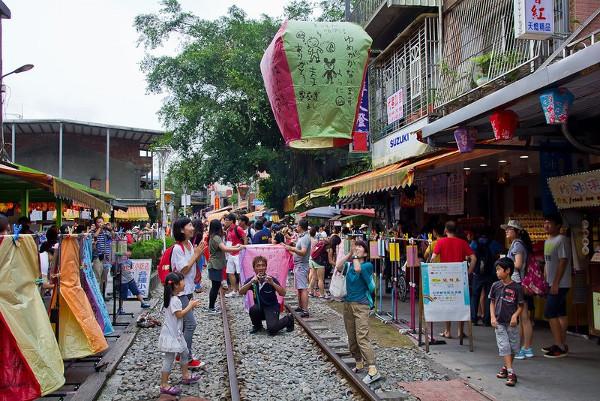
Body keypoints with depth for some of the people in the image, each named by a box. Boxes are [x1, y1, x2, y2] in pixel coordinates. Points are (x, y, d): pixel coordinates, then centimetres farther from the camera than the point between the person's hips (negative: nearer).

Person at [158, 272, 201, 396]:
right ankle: (164, 386, 5)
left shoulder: (172, 298, 9)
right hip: (170, 334, -11)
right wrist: (190, 306, -14)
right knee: (169, 359, -3)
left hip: (176, 333, 11)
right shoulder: (175, 300, -23)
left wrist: (189, 306, 6)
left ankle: (186, 376, 38)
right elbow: (180, 314, -24)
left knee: (185, 353, 22)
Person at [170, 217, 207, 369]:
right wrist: (195, 255, -16)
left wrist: (199, 254, -4)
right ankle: (187, 359, -3)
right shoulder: (177, 248, -20)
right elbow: (183, 270, -21)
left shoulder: (189, 244, 4)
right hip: (180, 291, -8)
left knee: (184, 323, 15)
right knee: (190, 323, -10)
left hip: (188, 289, 8)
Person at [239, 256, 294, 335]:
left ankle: (288, 319, 6)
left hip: (272, 307, -3)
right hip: (259, 307, 3)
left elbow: (283, 294, -20)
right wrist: (251, 282, -30)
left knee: (272, 329, -26)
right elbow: (241, 292, -17)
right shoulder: (251, 280, -4)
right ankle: (257, 326, 1)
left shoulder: (271, 279, -12)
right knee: (253, 310, -32)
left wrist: (272, 283, -32)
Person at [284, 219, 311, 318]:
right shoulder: (301, 237, 15)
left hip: (302, 266, -11)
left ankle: (305, 310, -15)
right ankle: (300, 307, 27)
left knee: (303, 288, -12)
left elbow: (303, 252, -28)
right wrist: (290, 247, 27)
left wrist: (292, 248, -31)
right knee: (299, 287, 17)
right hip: (298, 265, 11)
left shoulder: (305, 238, -17)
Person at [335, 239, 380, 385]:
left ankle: (373, 371, -17)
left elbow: (358, 269, -22)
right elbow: (338, 267, -9)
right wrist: (349, 253, -5)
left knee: (362, 338, -15)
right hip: (348, 304, 6)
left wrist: (355, 255, -9)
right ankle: (359, 364, 27)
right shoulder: (349, 265, 10)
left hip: (361, 305, -6)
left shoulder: (368, 265, -2)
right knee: (351, 338, 12)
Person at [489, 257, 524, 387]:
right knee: (504, 346, -6)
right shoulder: (496, 286, 0)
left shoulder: (517, 287, -8)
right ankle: (510, 373, -5)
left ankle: (506, 367, 30)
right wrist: (493, 317, -1)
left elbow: (520, 306, -2)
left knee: (513, 347, 8)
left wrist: (515, 315, -18)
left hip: (512, 323, -1)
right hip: (499, 322, 1)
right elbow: (492, 302, 9)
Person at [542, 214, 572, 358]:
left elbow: (563, 262, -19)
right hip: (553, 284, 9)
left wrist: (556, 283, -21)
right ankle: (562, 344, 18)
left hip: (560, 284, -9)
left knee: (550, 313, -10)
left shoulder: (562, 240, -13)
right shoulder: (548, 241, 14)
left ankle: (560, 346, -4)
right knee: (560, 314, 12)